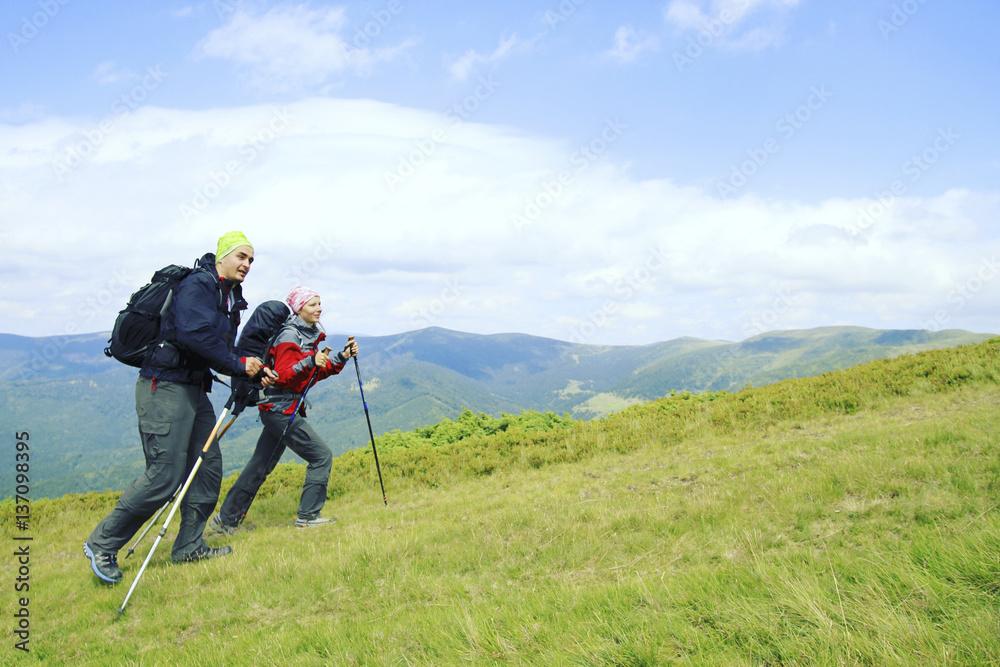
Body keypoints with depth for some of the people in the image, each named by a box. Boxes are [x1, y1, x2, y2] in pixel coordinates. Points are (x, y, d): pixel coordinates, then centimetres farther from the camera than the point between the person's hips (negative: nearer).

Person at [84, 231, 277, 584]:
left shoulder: (230, 299, 18)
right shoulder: (197, 286, -12)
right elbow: (195, 334, -28)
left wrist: (256, 371, 7)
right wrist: (239, 365, -19)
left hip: (195, 390, 10)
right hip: (165, 387, -10)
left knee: (208, 467, 8)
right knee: (165, 475, -11)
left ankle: (189, 545, 20)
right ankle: (102, 544, 4)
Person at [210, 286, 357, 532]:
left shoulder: (309, 335, 16)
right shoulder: (289, 336, -13)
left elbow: (316, 373, 20)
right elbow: (282, 376, -20)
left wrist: (342, 358, 11)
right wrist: (310, 362, -31)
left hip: (282, 411, 9)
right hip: (281, 408, -9)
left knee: (261, 465, 12)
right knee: (321, 455, -7)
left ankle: (226, 519, 20)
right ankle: (307, 516, 1)